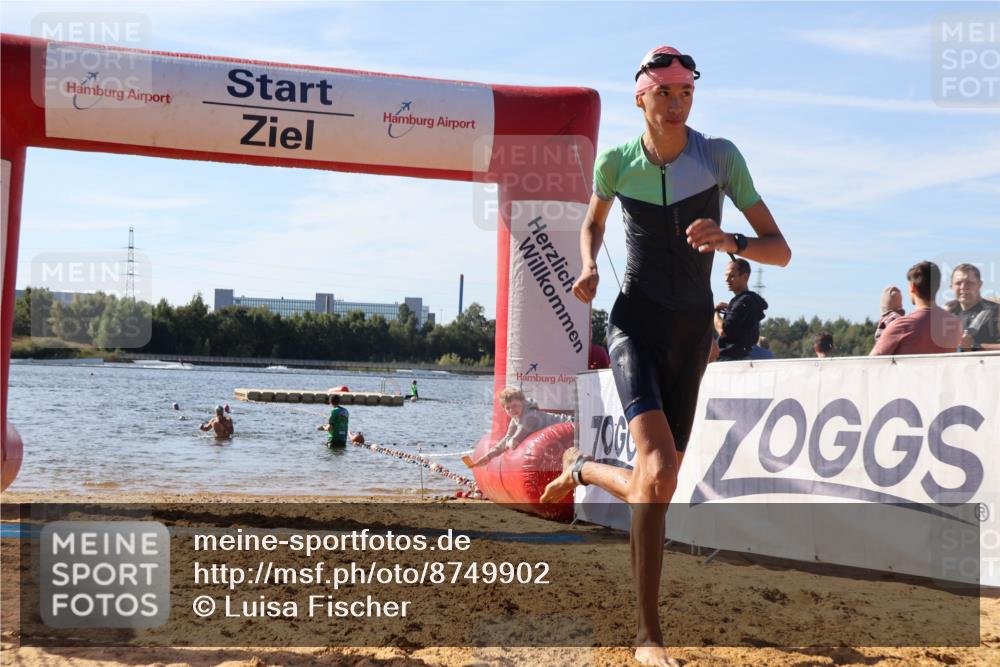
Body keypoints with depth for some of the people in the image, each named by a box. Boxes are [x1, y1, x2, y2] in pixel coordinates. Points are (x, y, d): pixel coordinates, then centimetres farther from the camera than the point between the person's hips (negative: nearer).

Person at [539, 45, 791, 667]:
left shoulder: (720, 157, -5)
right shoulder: (616, 162, -2)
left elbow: (780, 250, -6)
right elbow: (593, 224, 20)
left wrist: (729, 241, -26)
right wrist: (589, 268, -1)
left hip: (693, 332, 2)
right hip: (636, 323, -2)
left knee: (656, 484, 8)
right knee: (659, 472, -23)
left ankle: (582, 467, 43)